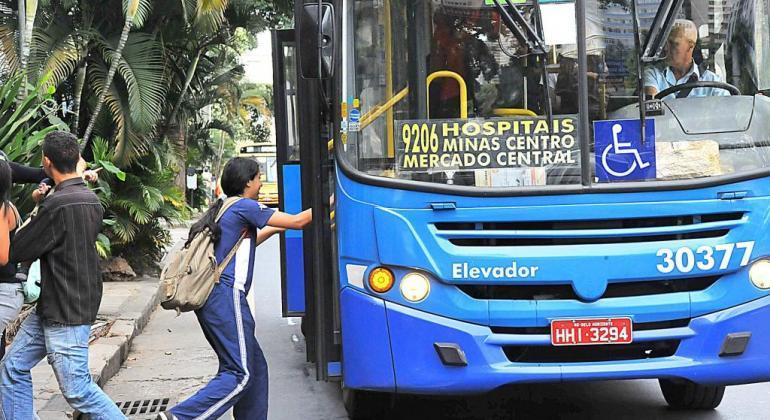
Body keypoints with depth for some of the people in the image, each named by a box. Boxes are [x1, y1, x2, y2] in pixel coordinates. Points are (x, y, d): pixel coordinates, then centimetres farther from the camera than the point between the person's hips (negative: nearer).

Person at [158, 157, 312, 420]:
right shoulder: (244, 207, -4)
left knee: (255, 367, 13)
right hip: (226, 296, -10)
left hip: (208, 297, 10)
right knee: (240, 374, -12)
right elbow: (297, 222, -3)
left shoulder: (222, 210, 22)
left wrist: (271, 229, 39)